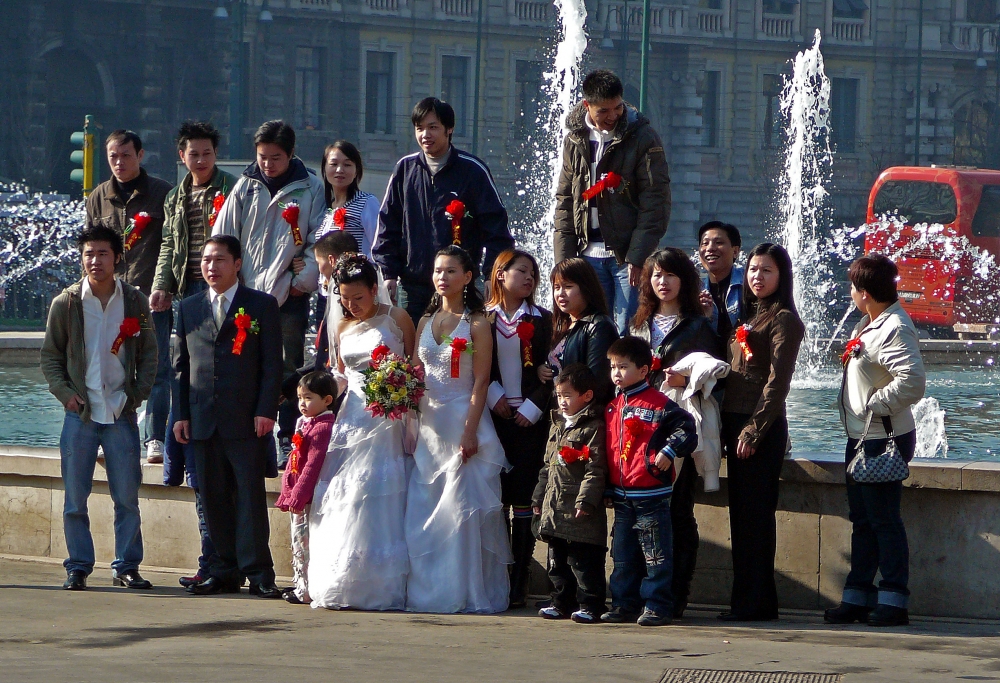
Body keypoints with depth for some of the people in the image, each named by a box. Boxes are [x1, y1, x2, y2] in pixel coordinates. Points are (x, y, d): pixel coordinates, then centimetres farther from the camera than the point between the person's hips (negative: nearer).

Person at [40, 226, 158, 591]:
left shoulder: (135, 302, 3)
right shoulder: (66, 303, 1)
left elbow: (148, 355, 9)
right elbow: (50, 355, 7)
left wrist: (136, 394, -3)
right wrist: (65, 393, -6)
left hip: (121, 413, 0)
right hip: (80, 412, 0)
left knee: (127, 497, 1)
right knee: (75, 498, 1)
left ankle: (126, 566, 9)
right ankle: (78, 567, 9)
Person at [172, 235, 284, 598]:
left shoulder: (262, 305, 4)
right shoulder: (189, 308, 15)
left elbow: (272, 363, 0)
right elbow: (181, 364, 15)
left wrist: (266, 410, -9)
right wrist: (181, 414, 7)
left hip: (246, 419, -4)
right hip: (204, 420, 4)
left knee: (250, 495, -5)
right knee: (214, 498, 5)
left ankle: (258, 572, -3)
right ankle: (225, 571, 10)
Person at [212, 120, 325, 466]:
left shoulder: (310, 188, 2)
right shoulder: (246, 186, 8)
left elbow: (318, 241, 2)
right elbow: (222, 238, 9)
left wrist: (303, 280, -5)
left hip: (289, 295, -2)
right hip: (247, 292, 2)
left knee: (288, 369, 2)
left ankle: (288, 441, 7)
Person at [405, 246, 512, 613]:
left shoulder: (476, 324, -3)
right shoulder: (426, 322, 14)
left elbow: (480, 383, -8)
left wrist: (470, 431, -17)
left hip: (463, 421, -6)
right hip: (428, 424, 6)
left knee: (463, 510, -7)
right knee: (423, 510, 3)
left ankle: (467, 592, -2)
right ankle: (426, 591, 9)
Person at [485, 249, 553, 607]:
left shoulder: (541, 320, 7)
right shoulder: (483, 318, 8)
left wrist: (532, 408, -6)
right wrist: (493, 396, -7)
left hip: (529, 420, -1)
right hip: (493, 418, 1)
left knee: (523, 499, -5)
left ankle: (519, 584, -4)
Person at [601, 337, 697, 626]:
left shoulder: (658, 405, -9)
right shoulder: (612, 407, 14)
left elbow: (686, 428, -12)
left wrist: (669, 451, -21)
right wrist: (607, 489, 19)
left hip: (651, 494, -8)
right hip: (621, 496, 8)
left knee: (656, 555, -3)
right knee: (623, 555, 11)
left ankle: (658, 607, 0)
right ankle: (625, 605, 18)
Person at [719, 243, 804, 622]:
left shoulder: (783, 320, -7)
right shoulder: (747, 317, 19)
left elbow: (777, 381, -13)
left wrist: (754, 430, -17)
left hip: (763, 426, -8)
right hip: (735, 422, 8)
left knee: (755, 513, -7)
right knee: (740, 512, 8)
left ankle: (755, 601, -5)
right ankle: (747, 599, 12)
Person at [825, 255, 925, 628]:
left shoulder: (895, 329, -19)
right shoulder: (869, 323, 12)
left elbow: (912, 382, -30)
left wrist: (874, 405, -20)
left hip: (884, 439, -10)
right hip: (861, 437, 10)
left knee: (883, 519, -6)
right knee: (862, 520, 14)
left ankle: (894, 601, -1)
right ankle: (856, 597, 21)